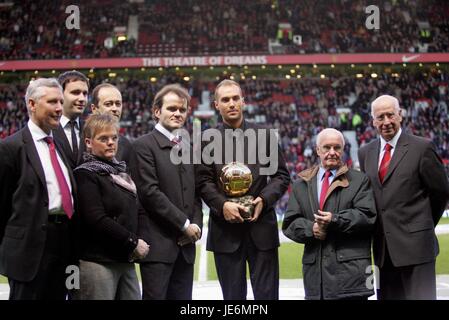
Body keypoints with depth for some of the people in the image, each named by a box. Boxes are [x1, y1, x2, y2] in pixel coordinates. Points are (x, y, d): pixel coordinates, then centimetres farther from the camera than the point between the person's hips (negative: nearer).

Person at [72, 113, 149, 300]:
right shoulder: (85, 174, -7)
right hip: (97, 261, -7)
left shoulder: (119, 171, 16)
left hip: (125, 260, 7)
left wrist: (137, 244, 5)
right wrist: (133, 242, -11)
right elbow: (97, 220, -16)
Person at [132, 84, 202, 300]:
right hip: (158, 243, -7)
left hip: (185, 244, 7)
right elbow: (149, 192, -14)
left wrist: (196, 225, 1)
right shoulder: (144, 145, -5)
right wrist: (184, 224, -13)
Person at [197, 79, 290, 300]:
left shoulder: (264, 134, 8)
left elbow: (281, 175, 7)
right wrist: (222, 205, -16)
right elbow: (204, 182, 0)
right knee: (233, 296, 8)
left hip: (261, 226, 1)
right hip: (226, 228, 0)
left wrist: (264, 199, -9)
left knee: (267, 294, 4)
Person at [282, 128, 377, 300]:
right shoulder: (301, 184, 16)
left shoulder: (359, 180, 7)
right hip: (315, 269, 3)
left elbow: (367, 216, -5)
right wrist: (310, 229, -9)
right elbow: (290, 223, 11)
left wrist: (335, 220, -16)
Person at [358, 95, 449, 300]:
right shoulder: (365, 153, 11)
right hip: (383, 249, 5)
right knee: (387, 296, 9)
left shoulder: (421, 148, -5)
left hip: (415, 246, -5)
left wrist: (424, 225, 10)